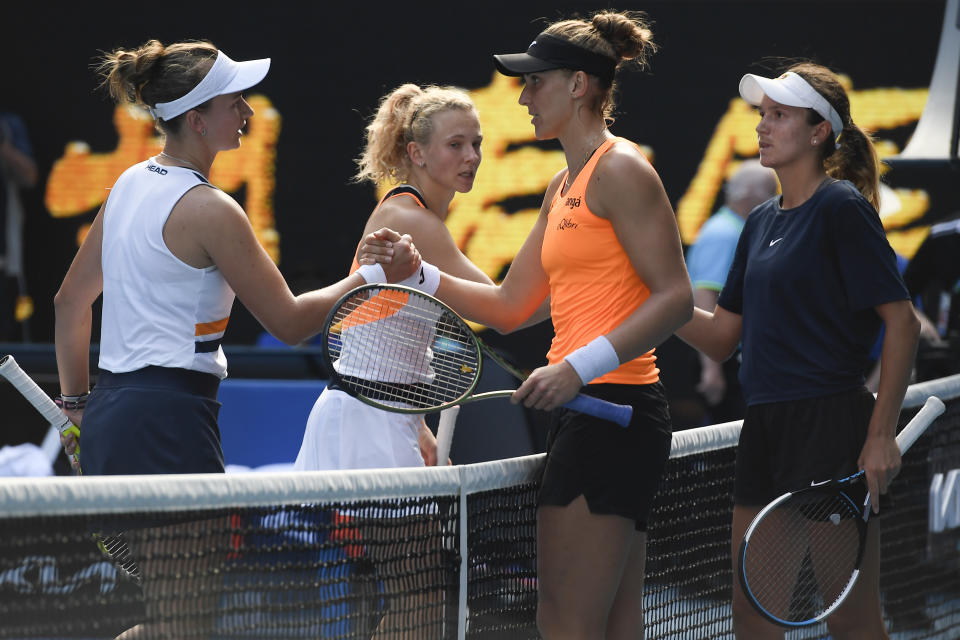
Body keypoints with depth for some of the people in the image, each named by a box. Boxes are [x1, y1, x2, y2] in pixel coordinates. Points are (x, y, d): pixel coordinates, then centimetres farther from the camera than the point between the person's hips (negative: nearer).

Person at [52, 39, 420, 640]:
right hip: (170, 420, -9)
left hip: (110, 414, 9)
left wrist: (77, 401, 26)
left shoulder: (131, 184, 12)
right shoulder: (210, 211, -14)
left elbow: (71, 301, 20)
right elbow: (290, 321, -9)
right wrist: (375, 275, -2)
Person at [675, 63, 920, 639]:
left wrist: (882, 435, -17)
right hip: (766, 429, 9)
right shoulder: (762, 223, 16)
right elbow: (721, 337, 18)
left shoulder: (842, 208, -8)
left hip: (833, 426, -9)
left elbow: (902, 323, -12)